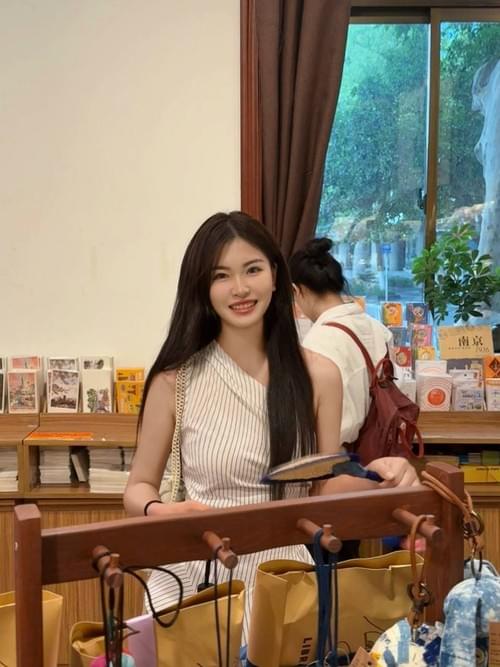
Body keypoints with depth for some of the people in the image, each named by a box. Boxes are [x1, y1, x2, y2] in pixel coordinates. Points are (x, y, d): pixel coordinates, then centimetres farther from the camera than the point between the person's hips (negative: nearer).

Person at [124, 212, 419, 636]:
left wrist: (374, 478, -15)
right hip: (195, 578, -1)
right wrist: (158, 512, -19)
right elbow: (140, 487, 2)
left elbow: (327, 489, 4)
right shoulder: (176, 379, -8)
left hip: (285, 575, 1)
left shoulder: (318, 376, -3)